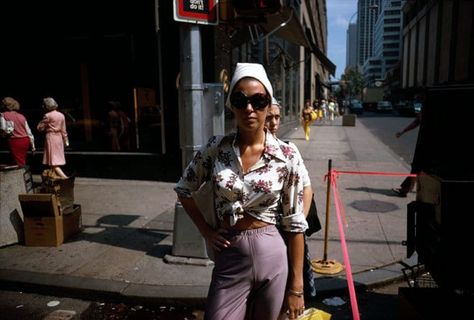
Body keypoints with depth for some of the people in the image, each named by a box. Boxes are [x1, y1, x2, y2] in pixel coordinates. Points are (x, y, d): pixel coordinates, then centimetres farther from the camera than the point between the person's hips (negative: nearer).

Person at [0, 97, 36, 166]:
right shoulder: (21, 116, 9)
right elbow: (29, 132, 9)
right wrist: (33, 146, 15)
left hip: (14, 142, -5)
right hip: (25, 140, 5)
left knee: (19, 164, 0)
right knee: (22, 162, 17)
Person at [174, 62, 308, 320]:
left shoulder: (287, 157, -9)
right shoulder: (216, 148, -5)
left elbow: (295, 224, -5)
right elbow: (184, 189, 10)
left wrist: (296, 285, -3)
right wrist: (205, 231, 3)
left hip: (272, 258, 0)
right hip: (229, 259, 1)